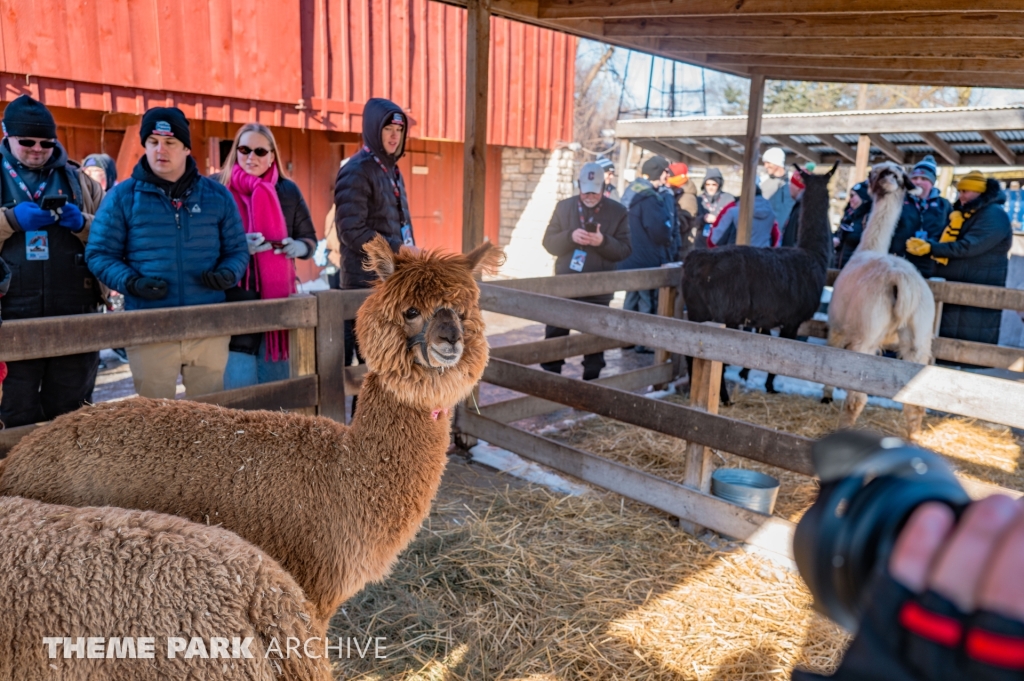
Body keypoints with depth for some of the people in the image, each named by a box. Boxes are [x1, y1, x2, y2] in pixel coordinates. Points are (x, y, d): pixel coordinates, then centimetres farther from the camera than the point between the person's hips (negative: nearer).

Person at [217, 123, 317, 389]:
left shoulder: (287, 190, 8)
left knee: (276, 379, 10)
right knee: (239, 383, -4)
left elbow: (310, 239, 14)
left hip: (278, 296, 3)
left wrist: (297, 247, -9)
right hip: (234, 300, -2)